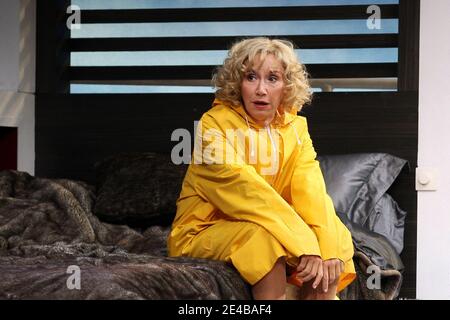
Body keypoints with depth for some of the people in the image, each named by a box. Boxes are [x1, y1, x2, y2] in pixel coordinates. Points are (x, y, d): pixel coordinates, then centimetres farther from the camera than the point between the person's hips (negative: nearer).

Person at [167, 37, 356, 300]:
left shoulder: (295, 127, 1)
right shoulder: (216, 124, -14)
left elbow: (311, 189, -12)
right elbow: (245, 191, -25)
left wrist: (329, 248, -29)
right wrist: (304, 246, -33)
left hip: (267, 229, 5)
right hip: (205, 231, -5)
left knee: (336, 234, -15)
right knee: (265, 236, -32)